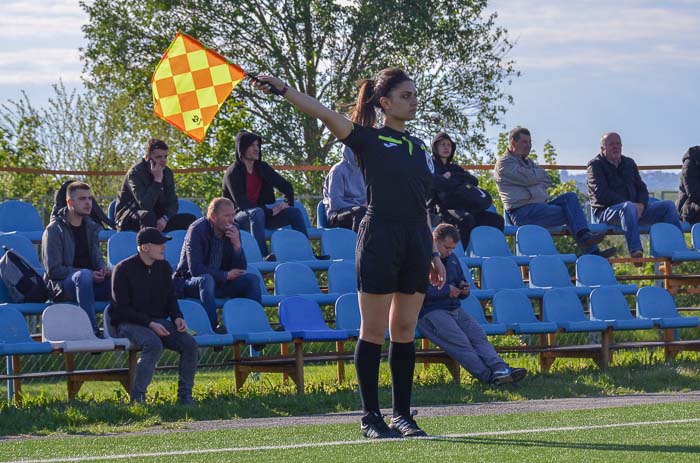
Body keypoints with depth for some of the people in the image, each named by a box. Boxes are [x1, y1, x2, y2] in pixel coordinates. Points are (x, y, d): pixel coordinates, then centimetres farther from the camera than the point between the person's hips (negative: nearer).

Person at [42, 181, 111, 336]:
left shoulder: (91, 227, 16)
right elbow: (53, 270, -11)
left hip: (90, 282, 6)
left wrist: (103, 268, -4)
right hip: (61, 286, -6)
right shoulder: (54, 230, -6)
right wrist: (88, 274, -19)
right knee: (84, 275, -40)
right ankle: (93, 331, -46)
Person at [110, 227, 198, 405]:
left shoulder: (163, 267, 11)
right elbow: (121, 308, -11)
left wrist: (177, 317, -3)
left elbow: (170, 297, 20)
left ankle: (185, 395, -8)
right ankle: (137, 396, -30)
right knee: (154, 344, -36)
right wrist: (150, 324, -20)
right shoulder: (123, 269, -9)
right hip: (129, 323, -6)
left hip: (158, 321, 6)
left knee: (189, 343, -18)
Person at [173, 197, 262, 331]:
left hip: (219, 282, 6)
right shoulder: (197, 230, -17)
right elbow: (195, 269, -25)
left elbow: (241, 269, 0)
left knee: (252, 279, -14)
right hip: (189, 283, -6)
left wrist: (237, 244, -17)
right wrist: (226, 275, -20)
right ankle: (212, 327, -44)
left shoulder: (232, 230, 1)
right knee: (206, 279, -39)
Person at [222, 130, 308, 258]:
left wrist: (288, 203, -6)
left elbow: (286, 186, 15)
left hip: (260, 214, 6)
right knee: (257, 213, -39)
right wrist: (270, 211, -20)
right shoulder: (232, 173, -12)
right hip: (238, 217, -6)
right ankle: (264, 255, -50)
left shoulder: (262, 168, 7)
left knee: (294, 212, -11)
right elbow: (241, 204, -19)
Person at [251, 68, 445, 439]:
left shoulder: (419, 148, 16)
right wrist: (283, 90, -30)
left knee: (405, 331, 7)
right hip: (379, 238, -6)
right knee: (374, 330, -2)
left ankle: (402, 415, 11)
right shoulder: (368, 140, -1)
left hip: (415, 242, 6)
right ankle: (370, 416, 2)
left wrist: (433, 254, 18)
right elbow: (326, 115, -16)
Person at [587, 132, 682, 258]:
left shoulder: (629, 163, 22)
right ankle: (635, 251, -54)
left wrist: (641, 204, -8)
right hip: (606, 212, -7)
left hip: (635, 207, 7)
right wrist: (630, 204, -20)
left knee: (668, 206, -8)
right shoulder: (595, 165, 1)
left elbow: (642, 188, 17)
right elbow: (601, 193, -13)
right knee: (628, 207, -41)